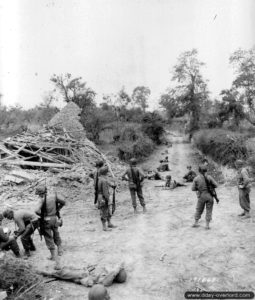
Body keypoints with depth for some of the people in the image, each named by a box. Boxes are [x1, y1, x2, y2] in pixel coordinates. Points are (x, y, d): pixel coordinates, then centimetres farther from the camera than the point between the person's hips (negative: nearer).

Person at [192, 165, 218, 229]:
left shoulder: (196, 179, -10)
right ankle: (207, 225, 10)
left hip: (201, 196, 0)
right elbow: (215, 185, -6)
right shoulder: (209, 177, -9)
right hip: (209, 196, 0)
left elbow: (193, 189, -6)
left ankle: (196, 223, 22)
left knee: (199, 210, 17)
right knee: (209, 210, 11)